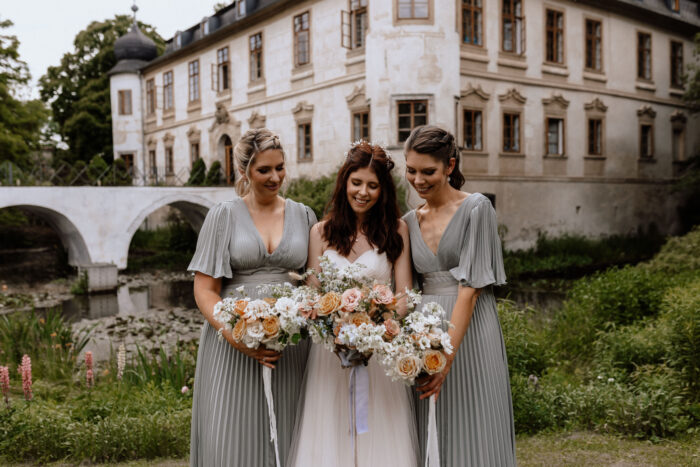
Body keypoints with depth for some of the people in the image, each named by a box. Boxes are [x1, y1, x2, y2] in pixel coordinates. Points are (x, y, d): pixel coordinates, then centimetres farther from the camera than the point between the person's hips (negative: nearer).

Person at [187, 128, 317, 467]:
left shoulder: (303, 216, 9)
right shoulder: (224, 215, 2)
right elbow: (204, 290, -2)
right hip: (233, 344, -2)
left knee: (285, 437, 7)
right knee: (233, 439, 1)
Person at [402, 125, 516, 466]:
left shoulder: (476, 208, -5)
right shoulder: (409, 221, 12)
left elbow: (470, 287, -12)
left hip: (469, 334, -5)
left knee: (471, 437, 1)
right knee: (430, 439, 10)